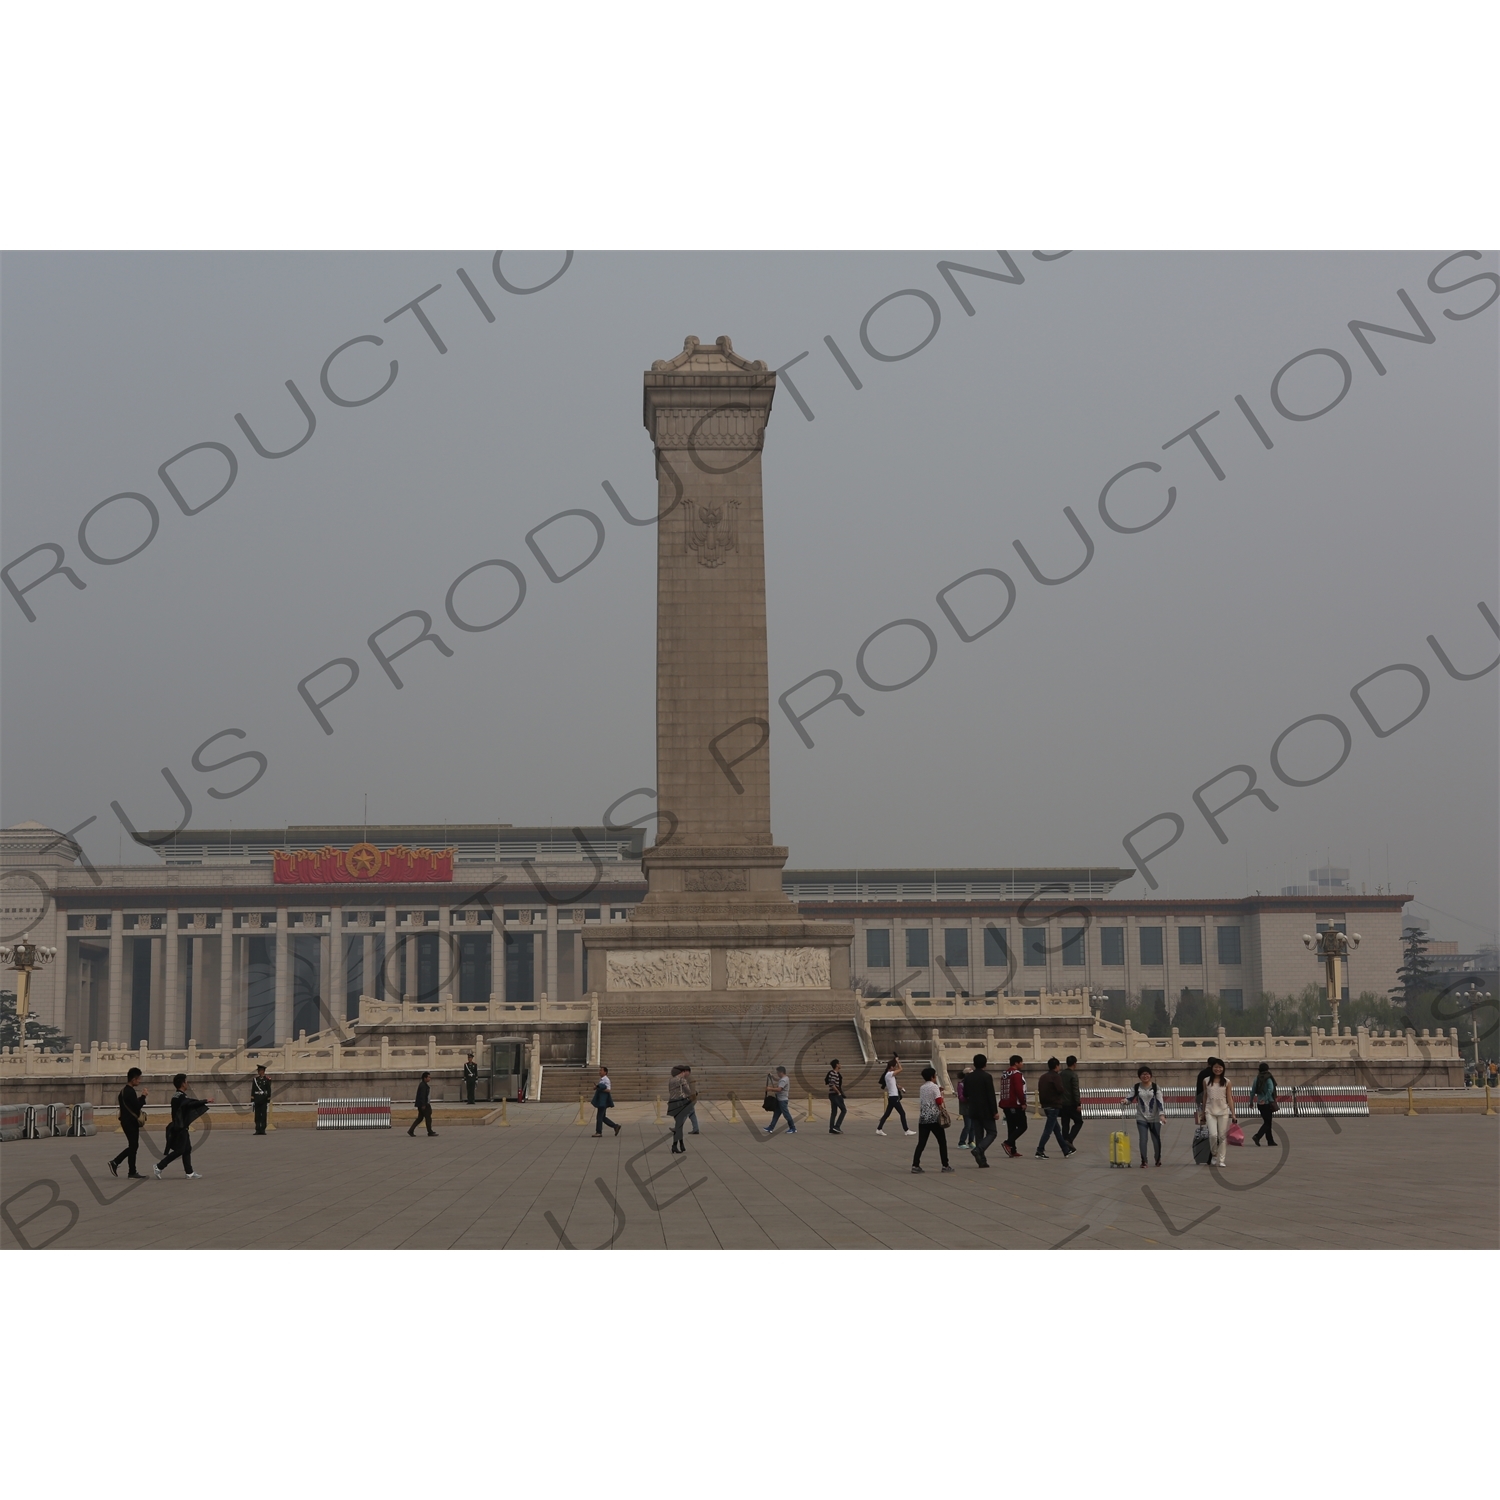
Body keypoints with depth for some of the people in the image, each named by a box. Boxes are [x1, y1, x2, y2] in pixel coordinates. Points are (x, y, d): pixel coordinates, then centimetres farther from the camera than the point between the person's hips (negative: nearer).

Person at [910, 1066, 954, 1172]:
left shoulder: (922, 1088, 15)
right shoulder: (934, 1087, -6)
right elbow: (939, 1101, -14)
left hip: (923, 1118, 5)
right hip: (934, 1118, -5)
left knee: (921, 1143, 3)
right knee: (942, 1142, 7)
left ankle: (915, 1165, -9)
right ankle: (945, 1166, 8)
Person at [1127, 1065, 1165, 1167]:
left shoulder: (1155, 1087, -4)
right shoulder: (1136, 1087, 3)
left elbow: (1160, 1101, -9)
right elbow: (1130, 1097, 3)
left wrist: (1162, 1114, -21)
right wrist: (1125, 1101, -21)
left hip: (1154, 1118, -1)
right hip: (1141, 1118, 1)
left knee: (1156, 1138, 8)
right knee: (1143, 1139, -7)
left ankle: (1158, 1159, 27)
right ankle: (1143, 1161, -3)